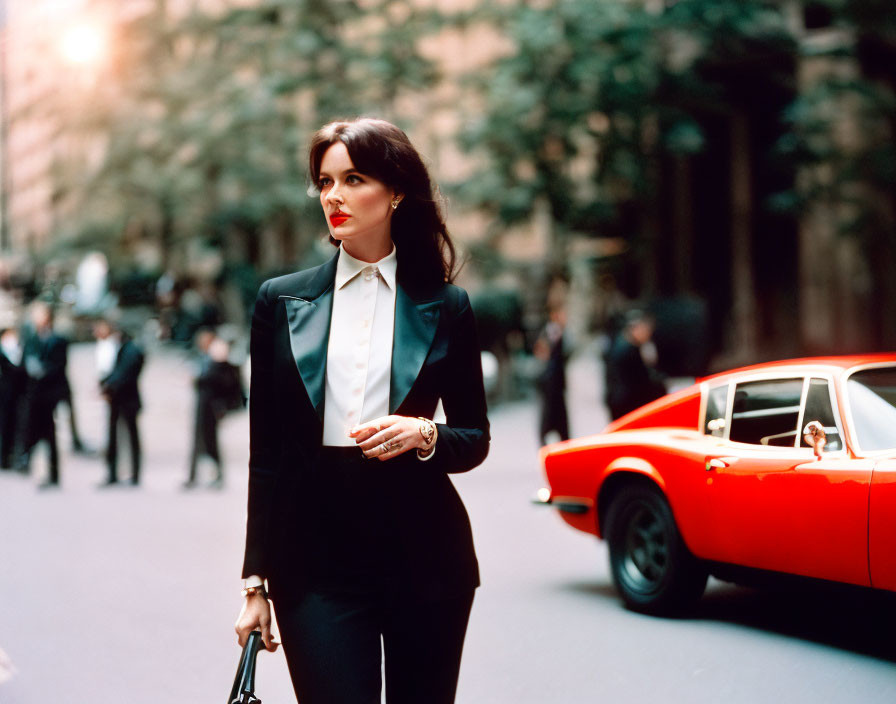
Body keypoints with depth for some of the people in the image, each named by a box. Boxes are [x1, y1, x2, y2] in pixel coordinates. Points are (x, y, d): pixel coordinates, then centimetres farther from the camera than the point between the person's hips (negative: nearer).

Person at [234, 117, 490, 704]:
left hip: (424, 560, 0)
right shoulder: (282, 301, 6)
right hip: (315, 562, 0)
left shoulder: (446, 307, 5)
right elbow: (265, 455, 7)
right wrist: (255, 580, 4)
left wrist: (424, 435, -13)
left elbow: (476, 439, 10)